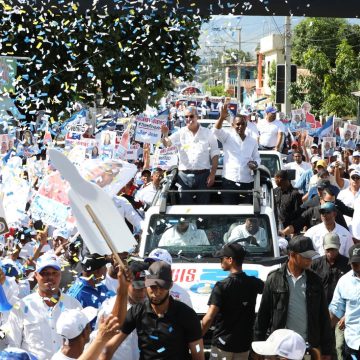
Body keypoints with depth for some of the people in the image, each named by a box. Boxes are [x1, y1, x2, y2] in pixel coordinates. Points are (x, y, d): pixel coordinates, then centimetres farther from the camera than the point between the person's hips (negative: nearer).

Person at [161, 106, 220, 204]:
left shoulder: (207, 133, 4)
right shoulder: (180, 133, 4)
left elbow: (215, 154, 3)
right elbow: (167, 143, -11)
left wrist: (212, 174, -5)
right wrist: (165, 135, -35)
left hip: (203, 174, 0)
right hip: (184, 175, 0)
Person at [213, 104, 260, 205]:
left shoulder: (252, 141, 12)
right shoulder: (228, 137, 2)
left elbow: (257, 157, 20)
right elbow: (217, 130, -17)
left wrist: (255, 164, -5)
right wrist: (222, 118, -37)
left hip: (247, 182, 3)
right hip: (229, 181, -3)